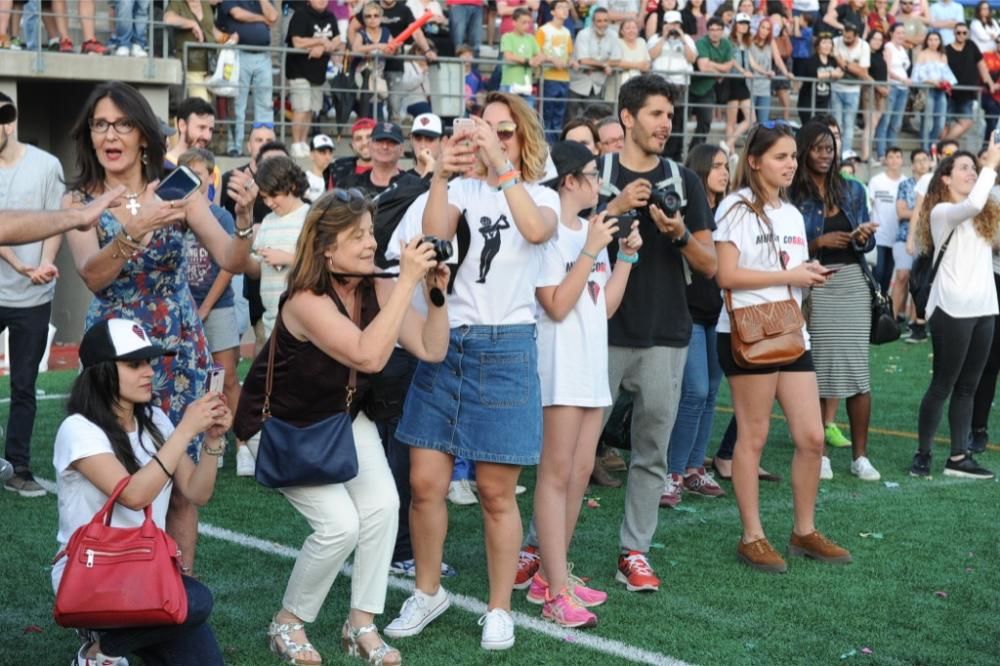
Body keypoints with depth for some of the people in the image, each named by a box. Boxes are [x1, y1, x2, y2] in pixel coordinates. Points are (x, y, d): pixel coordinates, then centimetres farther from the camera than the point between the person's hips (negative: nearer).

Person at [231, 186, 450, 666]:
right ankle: (288, 623, 5)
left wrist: (437, 293, -27)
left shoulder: (376, 289, -13)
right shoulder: (306, 300, -31)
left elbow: (432, 350, -13)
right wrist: (407, 281, -44)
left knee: (382, 505, -15)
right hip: (282, 424, -6)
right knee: (340, 523, -18)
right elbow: (369, 356, -45)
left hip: (342, 417, 6)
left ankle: (361, 625, 1)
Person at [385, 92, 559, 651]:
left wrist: (502, 165, -26)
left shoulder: (541, 196, 3)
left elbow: (536, 229, -21)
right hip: (447, 339, 2)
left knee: (496, 493, 2)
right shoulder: (464, 189, 7)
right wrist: (441, 175, -24)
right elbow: (435, 234, -13)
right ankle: (429, 592, 20)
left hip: (507, 347, -2)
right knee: (426, 482, 1)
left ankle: (500, 609, 15)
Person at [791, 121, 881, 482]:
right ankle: (820, 453, 10)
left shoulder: (852, 190, 11)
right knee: (818, 370, -2)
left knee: (857, 368, -2)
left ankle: (860, 456, 3)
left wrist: (864, 236, -10)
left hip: (851, 282, 2)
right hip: (813, 287, -2)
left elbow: (867, 245, 12)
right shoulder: (792, 196, 0)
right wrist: (819, 242, -16)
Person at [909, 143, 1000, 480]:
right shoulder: (942, 212, -9)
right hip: (952, 310, -7)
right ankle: (922, 454, 8)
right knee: (942, 385, -1)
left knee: (967, 387, 8)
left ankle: (959, 457, 11)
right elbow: (973, 203, -24)